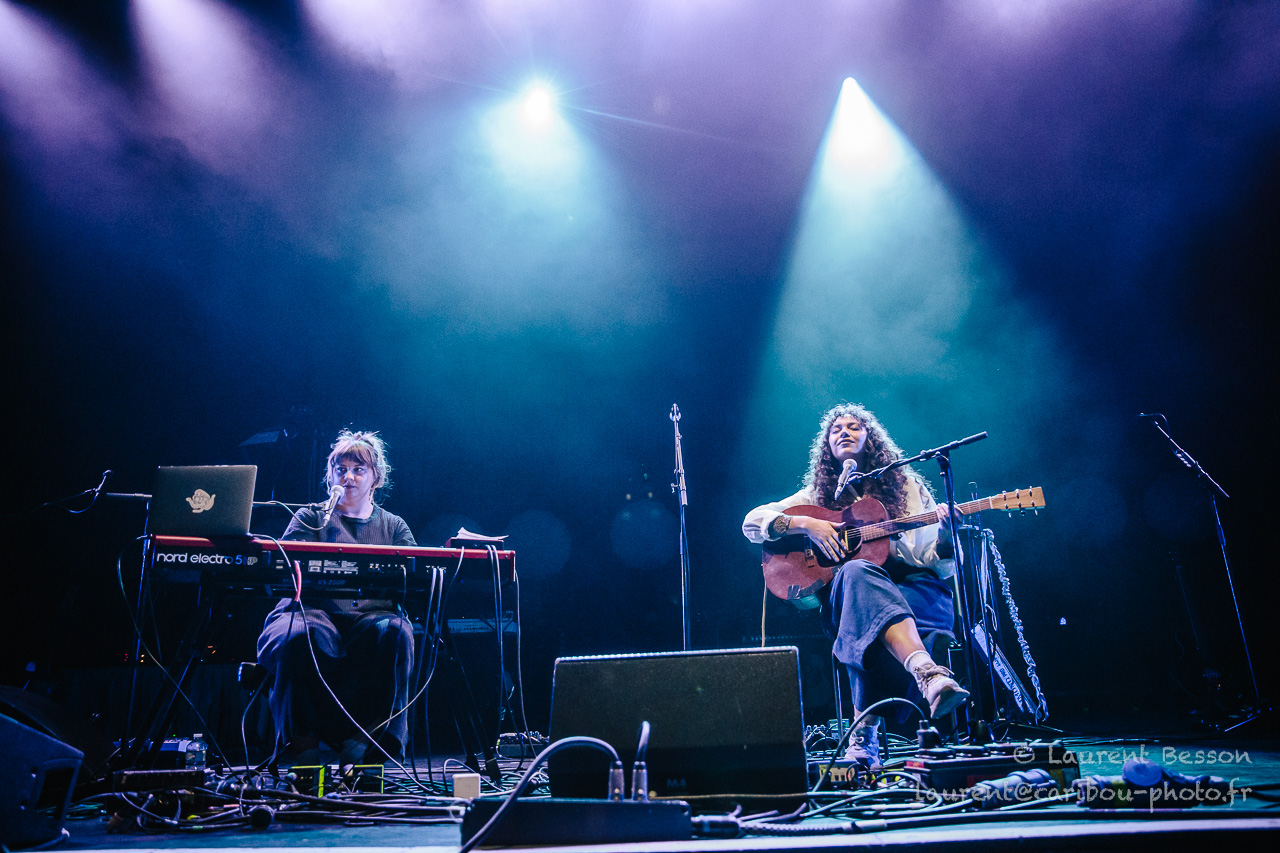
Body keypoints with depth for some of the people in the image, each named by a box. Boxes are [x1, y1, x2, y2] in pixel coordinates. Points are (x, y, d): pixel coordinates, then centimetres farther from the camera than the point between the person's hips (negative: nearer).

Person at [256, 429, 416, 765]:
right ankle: (302, 742, -20)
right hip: (313, 609, -1)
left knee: (394, 630, -34)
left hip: (371, 614, 1)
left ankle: (364, 741, -28)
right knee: (299, 635, -37)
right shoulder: (310, 517, 21)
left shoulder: (394, 526, 24)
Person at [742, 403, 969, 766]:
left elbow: (940, 565, 9)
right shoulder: (817, 494, 20)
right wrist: (805, 524, -6)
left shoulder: (906, 486, 18)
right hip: (842, 596, 0)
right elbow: (752, 522, 10)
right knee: (857, 572, -39)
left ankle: (866, 730, -36)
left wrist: (946, 533, -14)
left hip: (914, 589, 0)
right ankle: (929, 675, -57)